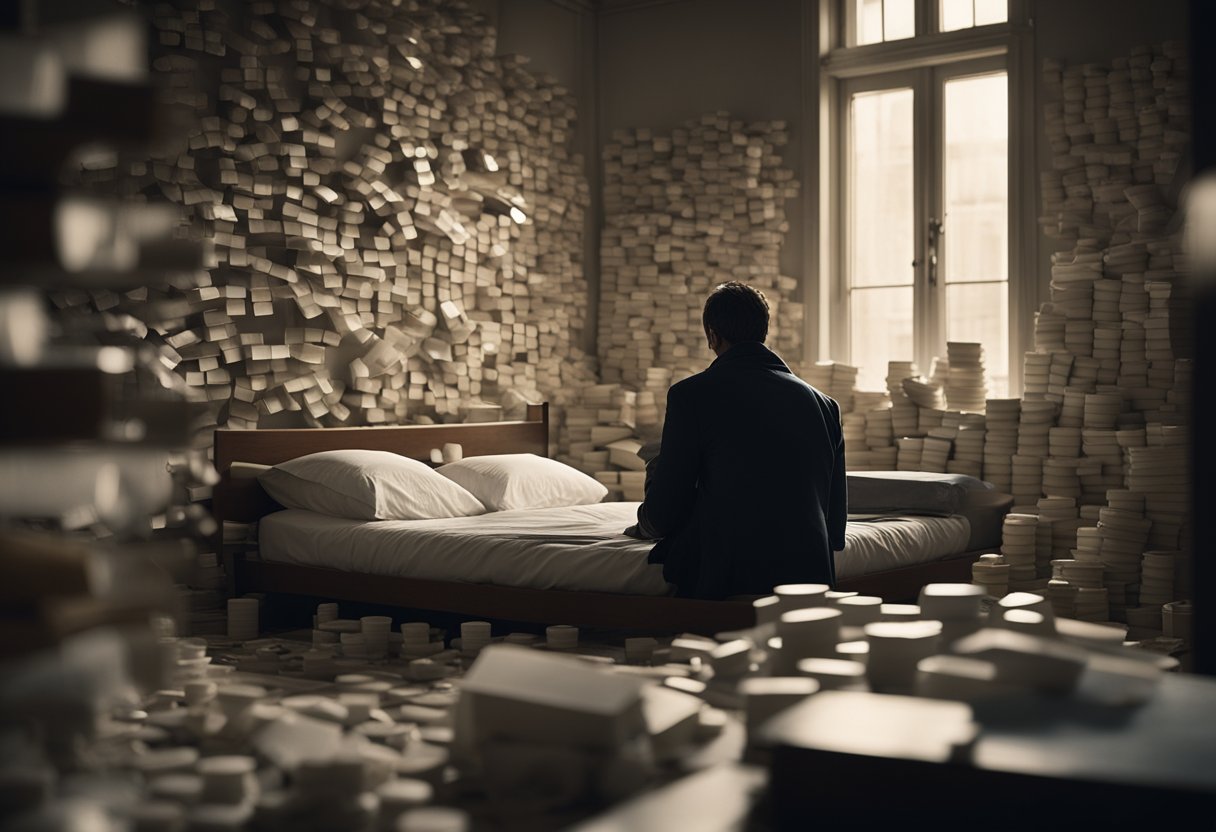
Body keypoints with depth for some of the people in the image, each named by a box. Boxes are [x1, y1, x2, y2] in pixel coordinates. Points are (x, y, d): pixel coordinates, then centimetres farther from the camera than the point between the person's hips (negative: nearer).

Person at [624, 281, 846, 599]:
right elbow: (836, 521, 14)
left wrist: (644, 525, 23)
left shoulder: (692, 394, -3)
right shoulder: (825, 405, 11)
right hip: (812, 577, 5)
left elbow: (663, 515, -1)